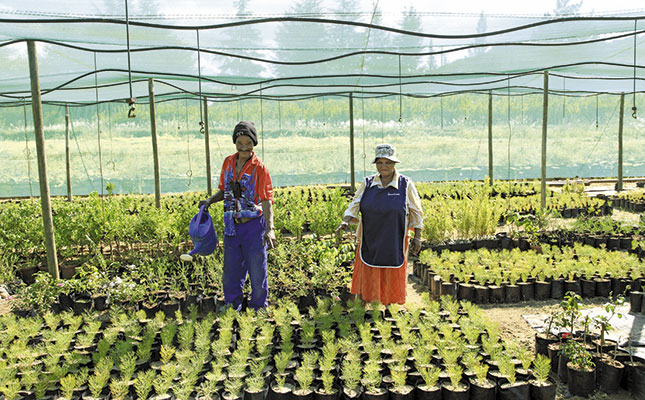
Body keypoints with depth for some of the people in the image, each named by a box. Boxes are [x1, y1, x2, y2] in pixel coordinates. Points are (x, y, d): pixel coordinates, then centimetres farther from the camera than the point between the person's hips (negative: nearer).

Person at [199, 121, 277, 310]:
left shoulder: (259, 168, -9)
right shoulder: (228, 162, 6)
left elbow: (267, 200, -14)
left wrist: (269, 229, -26)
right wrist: (210, 200, -3)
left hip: (253, 226, -5)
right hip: (232, 226, 5)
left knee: (257, 272, 5)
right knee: (230, 273, 15)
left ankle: (258, 310, 23)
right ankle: (231, 308, 33)